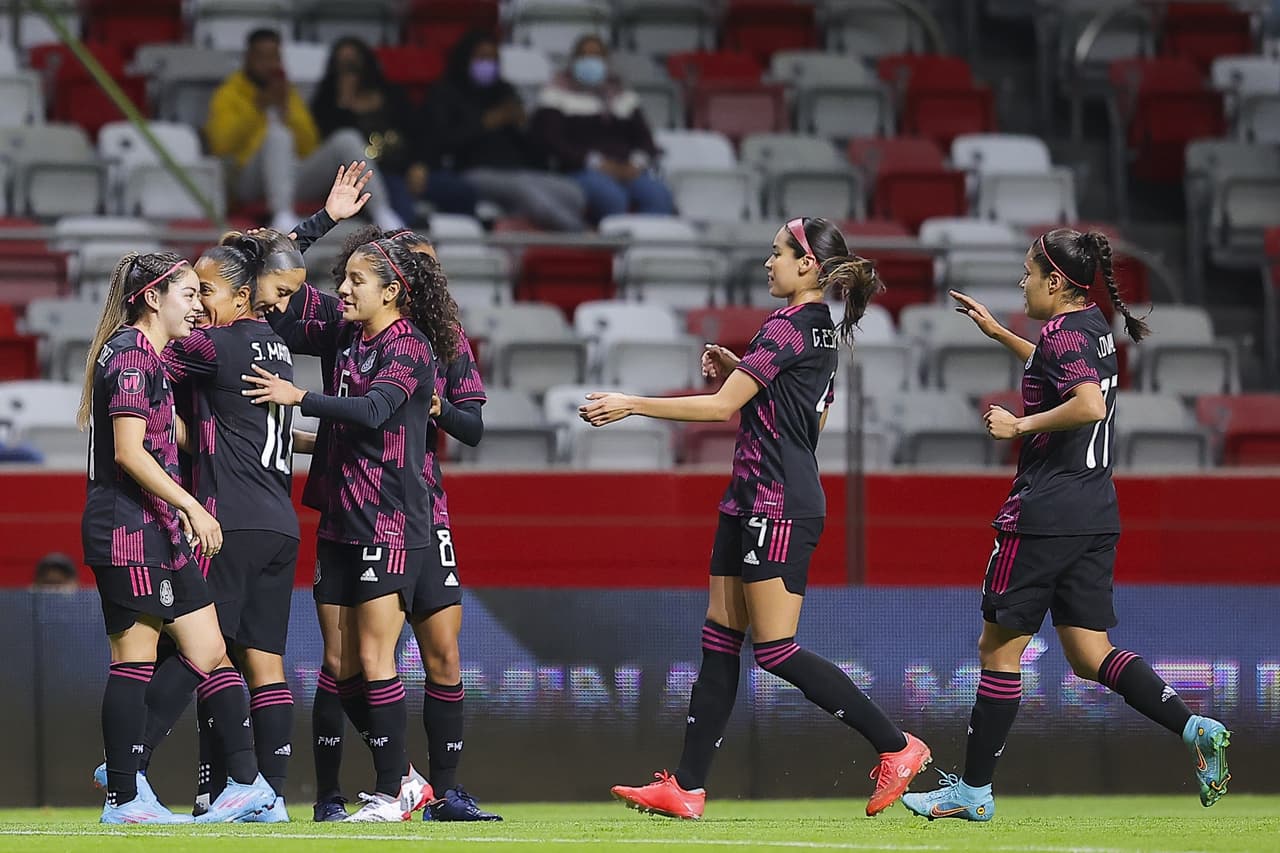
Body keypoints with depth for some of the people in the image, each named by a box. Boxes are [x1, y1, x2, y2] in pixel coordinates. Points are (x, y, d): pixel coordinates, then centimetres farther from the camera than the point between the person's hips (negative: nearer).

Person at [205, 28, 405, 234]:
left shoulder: (289, 94, 21)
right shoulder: (229, 95, 8)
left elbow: (309, 148, 10)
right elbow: (221, 145, -9)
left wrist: (286, 111, -3)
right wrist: (258, 108, -12)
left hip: (293, 177, 5)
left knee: (347, 140, -16)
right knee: (278, 134, -36)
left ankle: (382, 214, -30)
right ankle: (283, 215, -59)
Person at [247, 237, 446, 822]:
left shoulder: (409, 346, -10)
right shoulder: (345, 336, 12)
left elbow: (375, 409, -24)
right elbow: (287, 331, 26)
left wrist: (300, 398, -25)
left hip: (391, 524, -8)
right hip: (341, 520, 8)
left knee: (373, 657, -9)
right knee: (343, 663, 7)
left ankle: (390, 794, -3)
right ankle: (404, 779, 17)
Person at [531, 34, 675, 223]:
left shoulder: (623, 96, 26)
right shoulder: (558, 92, 12)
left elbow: (644, 138, 19)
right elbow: (551, 141, -1)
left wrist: (637, 163, -6)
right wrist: (596, 163, -12)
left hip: (628, 170, 4)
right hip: (580, 171, -4)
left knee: (658, 196, -31)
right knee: (612, 199, -38)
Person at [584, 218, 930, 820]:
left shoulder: (787, 327, -15)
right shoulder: (823, 330, 14)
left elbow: (722, 406, -18)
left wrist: (631, 404, -13)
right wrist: (737, 372, 17)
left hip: (779, 507, -10)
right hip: (751, 501, 10)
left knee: (776, 650, -8)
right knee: (719, 640, 7)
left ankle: (896, 747, -3)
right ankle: (686, 788, 6)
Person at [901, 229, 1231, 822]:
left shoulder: (1063, 333, -14)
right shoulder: (1094, 328, 13)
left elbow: (1090, 405, -31)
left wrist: (1020, 425, -20)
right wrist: (997, 332, 39)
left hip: (1043, 516, -9)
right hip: (1096, 517, 9)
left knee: (999, 649, 2)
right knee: (1089, 656, 8)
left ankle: (974, 790, 8)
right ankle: (1197, 730, -10)